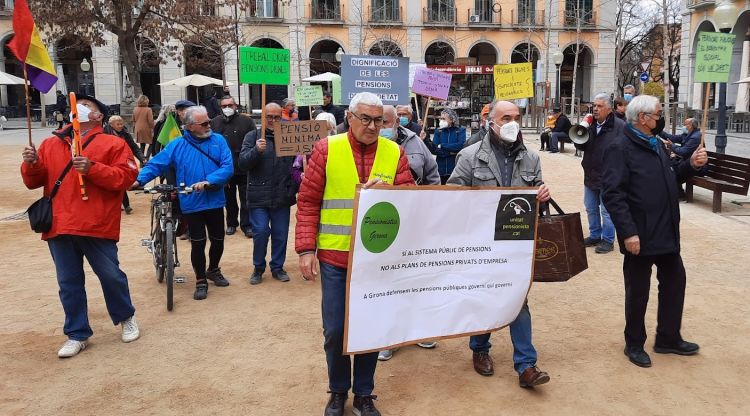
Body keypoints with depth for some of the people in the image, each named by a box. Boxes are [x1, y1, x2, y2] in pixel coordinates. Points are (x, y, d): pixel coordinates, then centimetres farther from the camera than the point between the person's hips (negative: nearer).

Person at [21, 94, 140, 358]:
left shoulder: (112, 144, 2)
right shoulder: (50, 144, 16)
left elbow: (126, 176, -10)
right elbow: (34, 181, 16)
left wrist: (92, 168, -20)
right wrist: (32, 164, -6)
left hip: (97, 225, -4)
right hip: (59, 226, 5)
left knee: (110, 275, 3)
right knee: (69, 283, 10)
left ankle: (126, 318, 27)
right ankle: (77, 334, 21)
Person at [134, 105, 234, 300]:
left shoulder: (218, 140, -2)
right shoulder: (177, 145, -3)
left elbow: (227, 167, -12)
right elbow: (156, 164, -6)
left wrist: (208, 182, -24)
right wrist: (139, 180, -21)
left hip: (215, 202, 2)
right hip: (191, 204, -2)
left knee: (218, 240, 14)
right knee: (198, 243, 3)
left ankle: (213, 270, 40)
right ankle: (201, 281, 20)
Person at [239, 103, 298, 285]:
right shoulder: (253, 136, 3)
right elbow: (243, 163, -6)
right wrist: (256, 150, -22)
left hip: (282, 196, 2)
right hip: (259, 196, -1)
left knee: (281, 234, 8)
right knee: (260, 232, -3)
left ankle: (278, 267, 24)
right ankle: (258, 268, 16)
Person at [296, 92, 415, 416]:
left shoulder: (394, 152, 3)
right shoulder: (327, 149, -2)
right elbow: (308, 202, -2)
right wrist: (306, 248, -8)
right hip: (335, 256, -1)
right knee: (334, 329, 6)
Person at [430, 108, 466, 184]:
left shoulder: (461, 130, 1)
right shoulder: (438, 131, 8)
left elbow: (461, 145, -15)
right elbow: (434, 149, -2)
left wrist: (442, 146, -10)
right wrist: (450, 152, -13)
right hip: (441, 169, 2)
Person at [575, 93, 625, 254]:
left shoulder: (619, 126, -12)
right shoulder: (590, 124, 7)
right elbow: (580, 146, 8)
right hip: (590, 175, 7)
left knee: (606, 211, 1)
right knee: (591, 208, 17)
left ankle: (608, 240, 14)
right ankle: (595, 236, 32)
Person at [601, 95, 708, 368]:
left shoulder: (657, 145, 13)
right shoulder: (620, 149, -15)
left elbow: (669, 178, 21)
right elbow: (612, 194, -21)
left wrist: (690, 165, 2)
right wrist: (628, 232, -24)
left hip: (667, 233, 8)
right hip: (639, 236, -8)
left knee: (674, 282, 17)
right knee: (638, 292, 6)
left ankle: (668, 338, 34)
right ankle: (634, 344, 24)